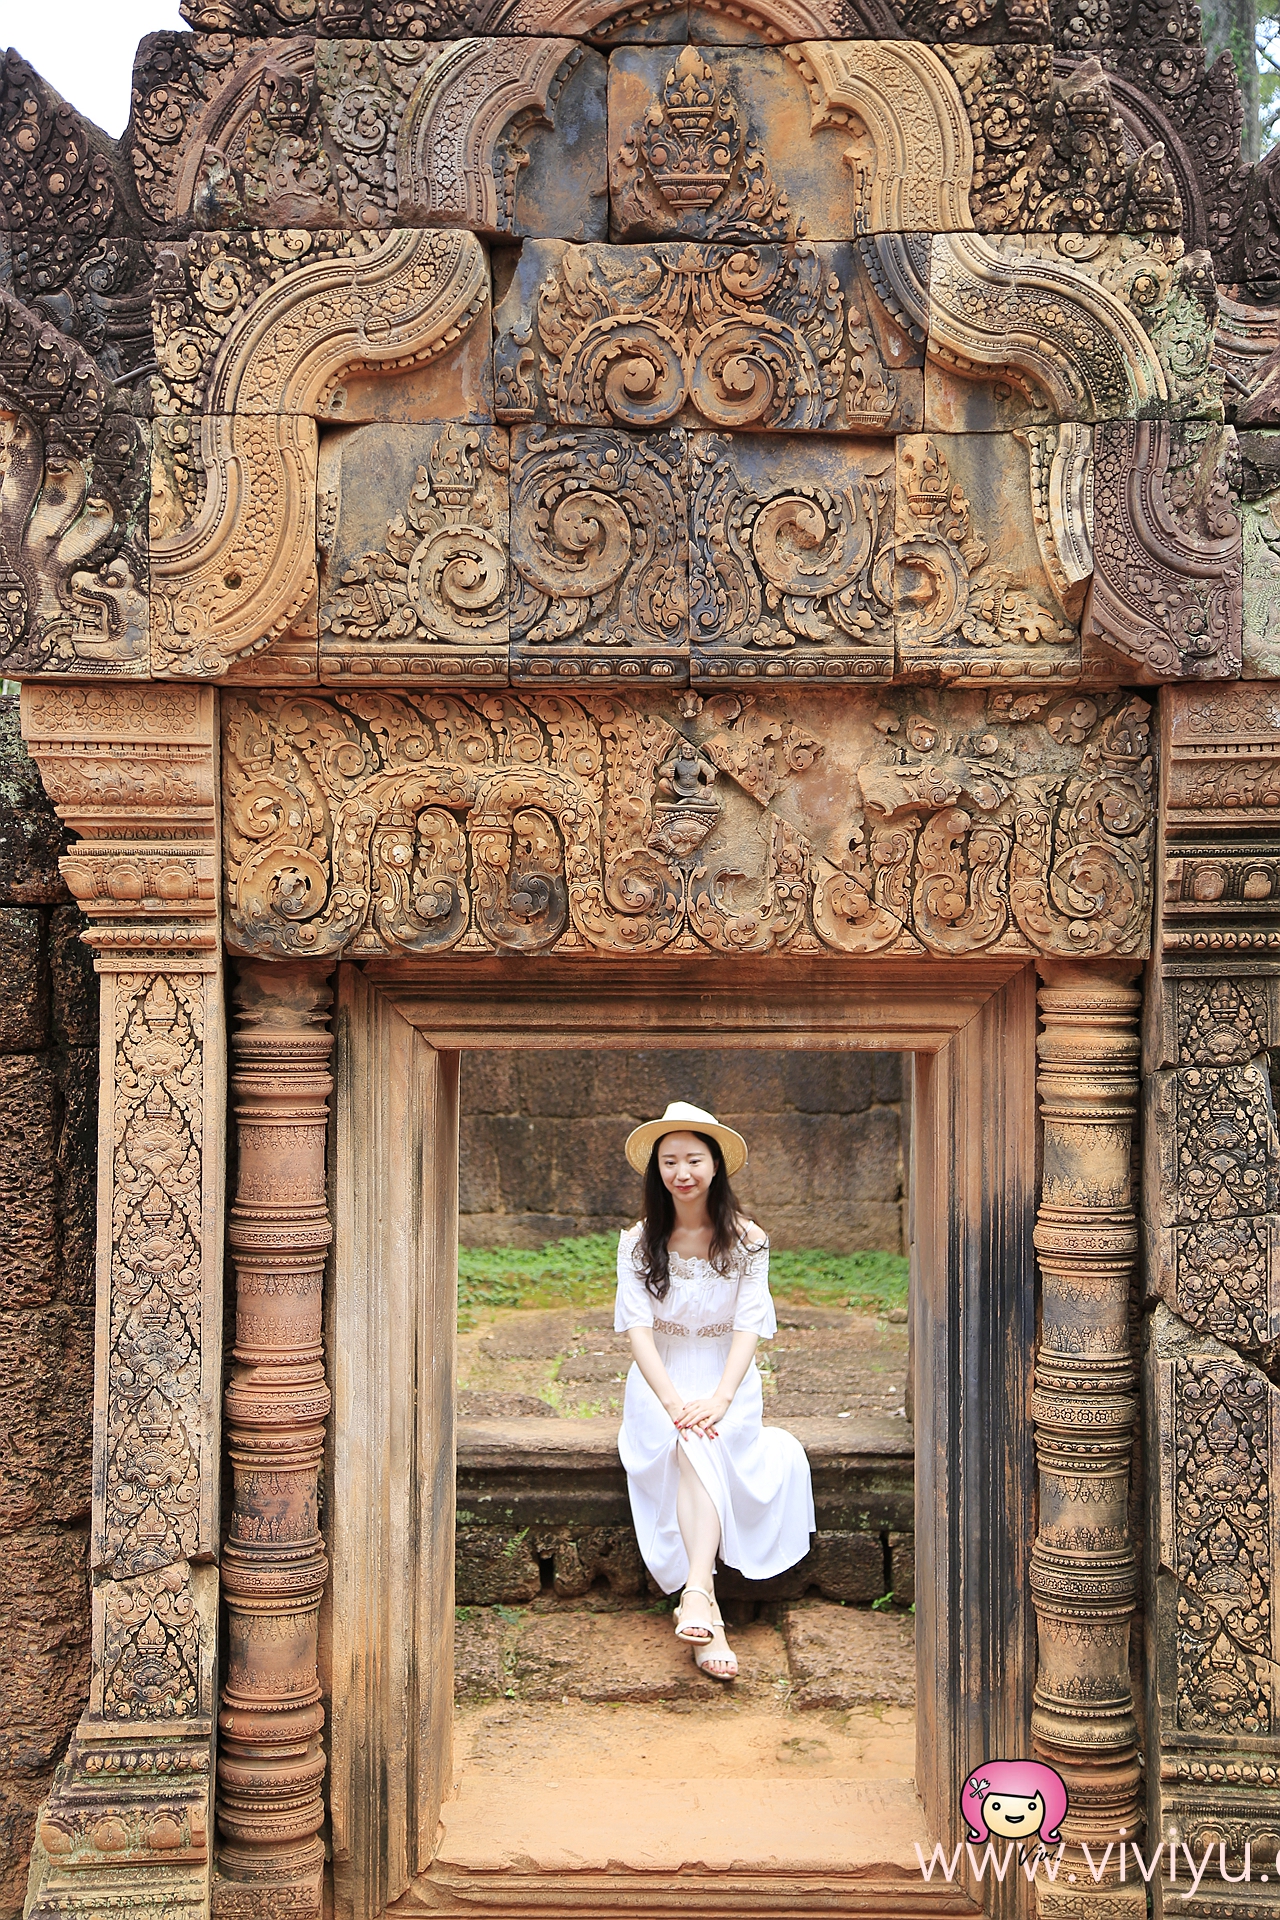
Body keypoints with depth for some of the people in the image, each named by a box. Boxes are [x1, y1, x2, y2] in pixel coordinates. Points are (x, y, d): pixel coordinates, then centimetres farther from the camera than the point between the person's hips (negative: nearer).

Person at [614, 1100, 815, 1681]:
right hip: (659, 1381, 0)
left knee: (702, 1444, -33)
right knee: (688, 1443, -32)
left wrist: (720, 1399, -23)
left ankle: (694, 1594, -47)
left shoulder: (747, 1241, -1)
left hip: (727, 1382, 0)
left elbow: (749, 1328, -8)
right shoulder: (638, 1240, 0)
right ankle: (708, 1614, -43)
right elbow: (638, 1328, -7)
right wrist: (673, 1400, -21)